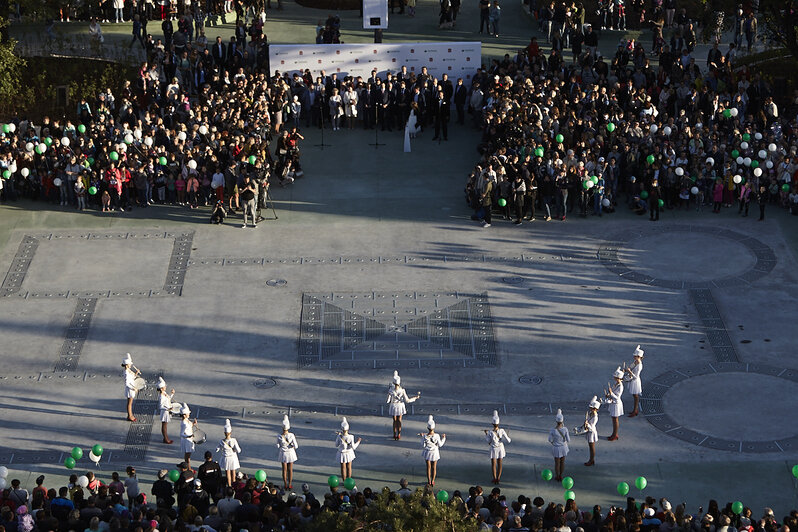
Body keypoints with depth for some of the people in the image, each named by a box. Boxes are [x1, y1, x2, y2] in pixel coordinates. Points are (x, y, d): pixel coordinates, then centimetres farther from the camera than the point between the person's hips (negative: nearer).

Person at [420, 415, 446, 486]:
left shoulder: (425, 436, -20)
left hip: (427, 453, 0)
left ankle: (429, 481, 21)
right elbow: (440, 445, -9)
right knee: (434, 467, 16)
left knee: (428, 467, 15)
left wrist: (422, 437, -1)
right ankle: (433, 481, 24)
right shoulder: (437, 436, -21)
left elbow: (423, 446, -9)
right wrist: (443, 438, 4)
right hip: (435, 453, 0)